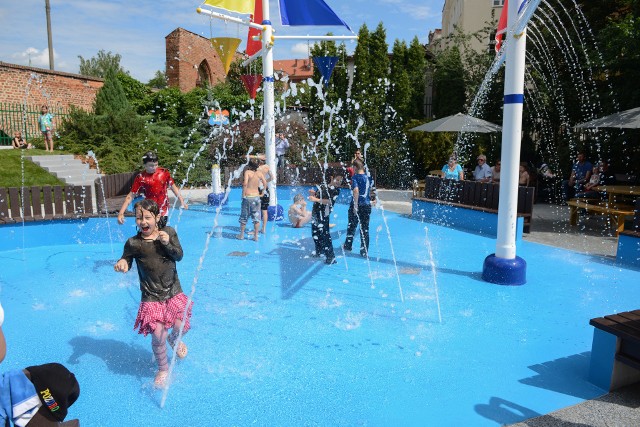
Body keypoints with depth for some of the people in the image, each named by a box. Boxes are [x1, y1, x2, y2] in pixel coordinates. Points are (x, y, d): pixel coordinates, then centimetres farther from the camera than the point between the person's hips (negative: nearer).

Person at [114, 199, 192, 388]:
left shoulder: (168, 232, -3)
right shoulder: (133, 243, -9)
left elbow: (179, 255, -3)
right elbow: (126, 260, 2)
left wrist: (167, 244, -21)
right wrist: (121, 263, -21)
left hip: (173, 291, 2)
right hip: (151, 297, -2)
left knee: (182, 326, -5)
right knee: (158, 335, -9)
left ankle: (174, 339, 36)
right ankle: (163, 369, 20)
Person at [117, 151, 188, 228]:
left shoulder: (164, 172, -1)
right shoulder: (141, 178, -7)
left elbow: (173, 186, 10)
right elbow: (131, 196, -6)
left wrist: (182, 201, 6)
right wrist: (121, 213, -12)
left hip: (163, 211, 2)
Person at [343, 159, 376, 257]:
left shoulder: (355, 177, -11)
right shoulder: (369, 177, 6)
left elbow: (356, 190, -24)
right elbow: (371, 191, 15)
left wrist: (355, 206, -23)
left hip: (357, 205, -4)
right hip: (367, 205, 4)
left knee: (352, 226, 14)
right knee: (365, 228, 8)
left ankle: (348, 245, 29)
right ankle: (365, 251, 10)